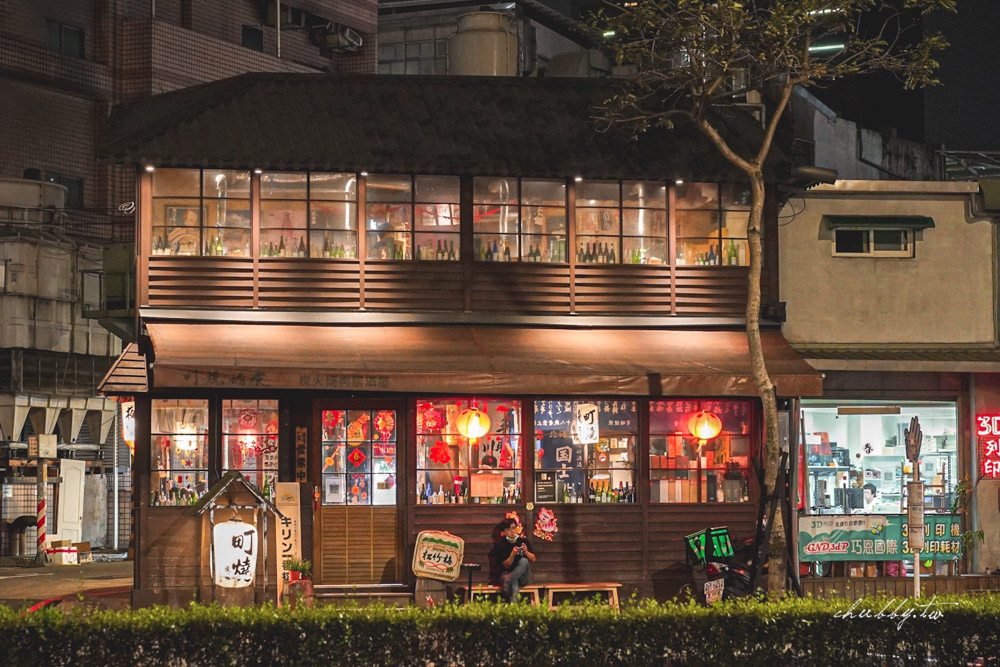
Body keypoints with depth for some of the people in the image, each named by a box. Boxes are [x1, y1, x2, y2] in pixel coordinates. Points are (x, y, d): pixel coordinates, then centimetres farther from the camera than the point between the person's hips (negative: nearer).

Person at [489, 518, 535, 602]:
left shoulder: (523, 541, 3)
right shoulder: (501, 544, -3)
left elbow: (533, 559, 3)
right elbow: (506, 565, -7)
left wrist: (526, 552, -19)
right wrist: (513, 554, -26)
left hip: (523, 577, 2)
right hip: (508, 573, -2)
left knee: (524, 561, -31)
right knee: (514, 582, -39)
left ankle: (506, 584, -41)